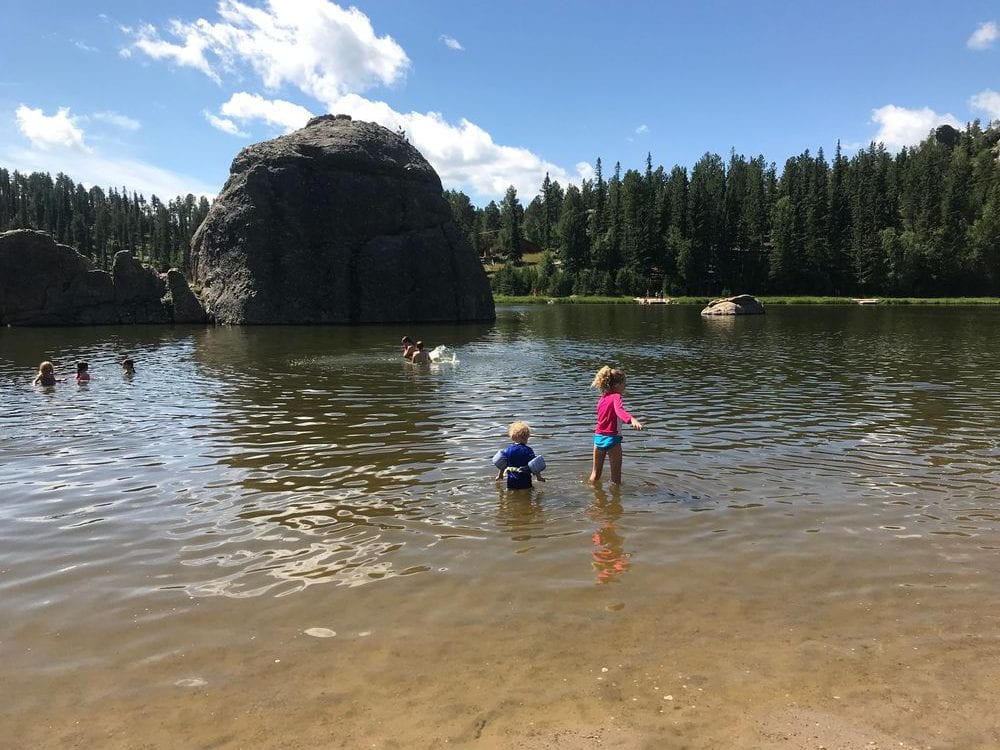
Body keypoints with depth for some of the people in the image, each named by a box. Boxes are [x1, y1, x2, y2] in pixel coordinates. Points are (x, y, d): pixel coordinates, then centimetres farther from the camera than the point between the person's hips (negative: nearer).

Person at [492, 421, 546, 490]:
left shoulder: (508, 449, 3)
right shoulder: (528, 450, -7)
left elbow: (502, 465, 9)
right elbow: (534, 466, -6)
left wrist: (500, 475, 25)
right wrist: (539, 477, 8)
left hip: (511, 481, 3)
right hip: (525, 482, -3)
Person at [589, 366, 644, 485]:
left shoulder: (602, 398, 9)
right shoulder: (616, 397, -13)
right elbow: (619, 411, -35)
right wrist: (632, 419, -53)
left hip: (598, 437, 7)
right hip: (612, 439, -7)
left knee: (596, 473, 21)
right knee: (616, 475, 5)